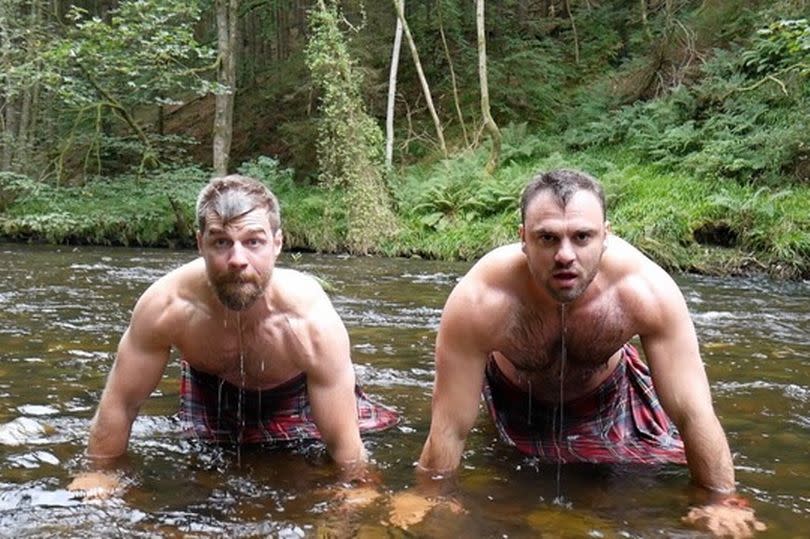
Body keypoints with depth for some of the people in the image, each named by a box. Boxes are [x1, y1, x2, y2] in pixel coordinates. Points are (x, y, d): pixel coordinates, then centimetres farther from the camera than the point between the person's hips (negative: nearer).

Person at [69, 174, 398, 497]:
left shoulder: (313, 322, -43)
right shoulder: (165, 305, -38)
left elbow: (344, 448, -34)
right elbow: (119, 405, -21)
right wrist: (99, 477, -15)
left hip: (294, 395, -1)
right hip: (211, 390, 2)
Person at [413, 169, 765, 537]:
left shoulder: (647, 291, -37)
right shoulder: (478, 302, -40)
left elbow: (693, 414, -28)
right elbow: (450, 431, -31)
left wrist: (722, 501, -25)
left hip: (610, 394, 2)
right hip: (517, 399, -1)